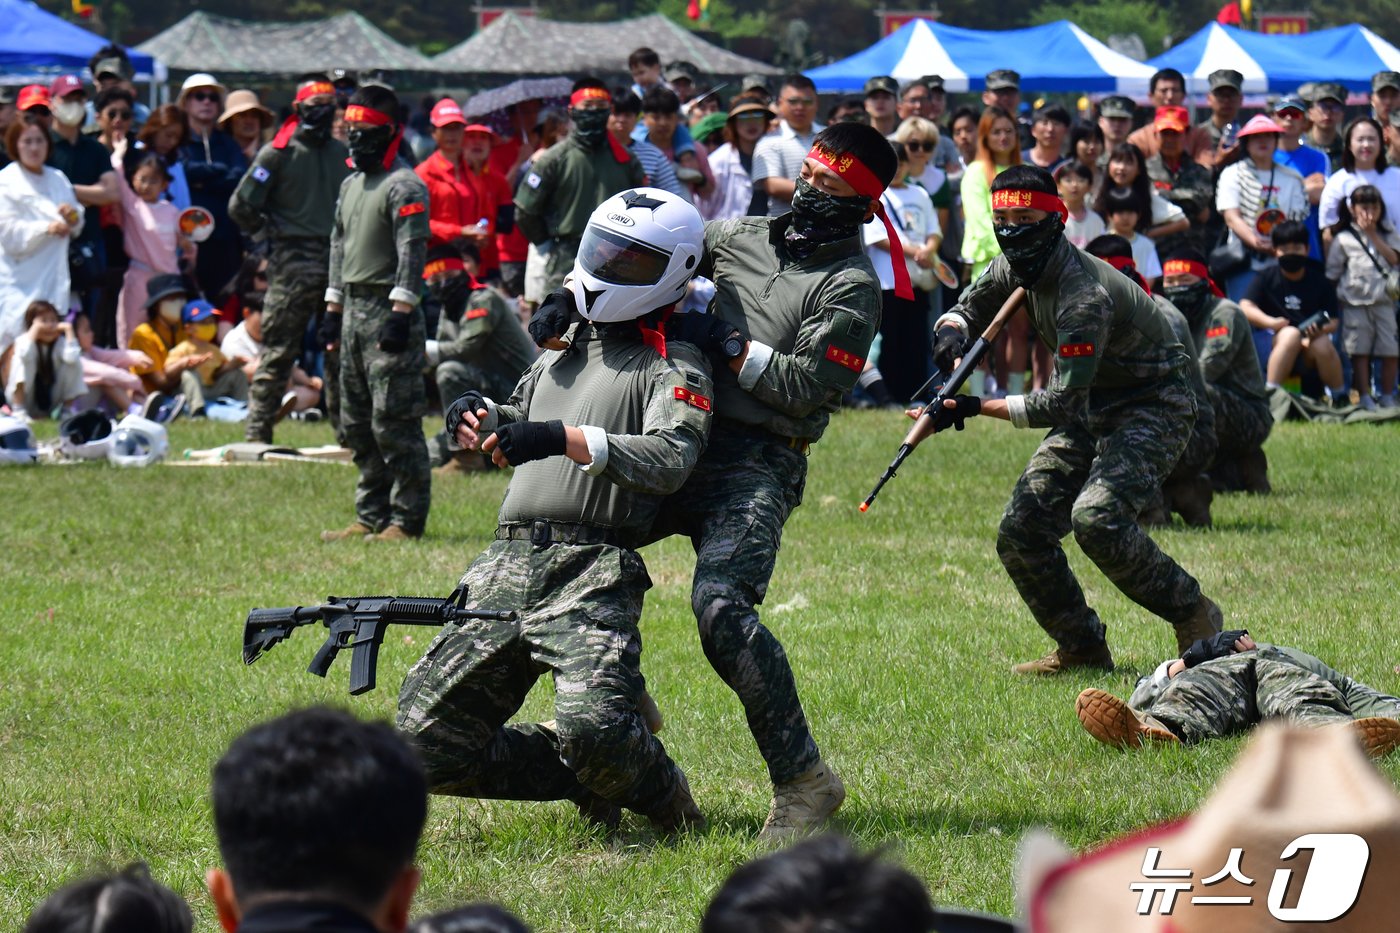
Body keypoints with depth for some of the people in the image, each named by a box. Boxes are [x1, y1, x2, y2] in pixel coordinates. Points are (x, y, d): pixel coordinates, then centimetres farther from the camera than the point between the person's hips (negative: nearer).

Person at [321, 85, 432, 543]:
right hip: (354, 309, 9)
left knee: (394, 423, -10)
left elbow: (412, 252, -17)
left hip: (388, 312, -9)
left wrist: (400, 313, -23)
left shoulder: (404, 187, -10)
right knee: (357, 425, 11)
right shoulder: (351, 184, 18)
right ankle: (371, 517, 18)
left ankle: (407, 519, -6)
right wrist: (334, 308, 20)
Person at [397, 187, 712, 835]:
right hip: (507, 562, 7)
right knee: (428, 744, -2)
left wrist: (566, 439, -27)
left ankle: (664, 801, 3)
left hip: (591, 573, -7)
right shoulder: (559, 354, 26)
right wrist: (482, 417, 19)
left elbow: (670, 460, -16)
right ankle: (586, 778, 17)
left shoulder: (672, 367, 4)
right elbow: (514, 426, 43)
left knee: (594, 730, -31)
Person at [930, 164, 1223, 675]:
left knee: (1096, 518, -31)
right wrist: (951, 333, -11)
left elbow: (1064, 402, -31)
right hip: (1092, 408, 9)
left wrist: (979, 407, -32)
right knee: (1020, 533, -2)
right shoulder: (1014, 268, -3)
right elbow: (967, 309, 14)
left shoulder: (1083, 292, -29)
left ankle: (1195, 617, -14)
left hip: (1152, 408, -9)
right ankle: (1081, 647, 13)